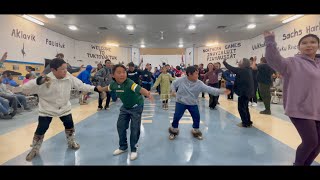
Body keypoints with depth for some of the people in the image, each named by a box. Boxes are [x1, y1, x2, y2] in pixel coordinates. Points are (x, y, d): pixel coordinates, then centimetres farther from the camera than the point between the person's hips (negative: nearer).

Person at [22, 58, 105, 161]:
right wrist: (38, 81, -42)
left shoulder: (69, 78, -14)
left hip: (64, 108, 4)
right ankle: (35, 149, 28)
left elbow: (81, 86, -3)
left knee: (69, 126, 13)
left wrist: (95, 88, -11)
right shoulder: (44, 80, -26)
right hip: (47, 109, -3)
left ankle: (71, 142, 40)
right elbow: (25, 89, -25)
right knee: (41, 130, 2)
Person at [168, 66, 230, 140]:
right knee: (176, 116, -4)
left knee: (197, 117, 1)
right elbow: (173, 84, 5)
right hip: (181, 102, -2)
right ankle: (173, 130, 20)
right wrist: (173, 91, -12)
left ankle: (196, 131, 26)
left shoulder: (199, 84, -15)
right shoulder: (181, 80, -14)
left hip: (193, 104, 2)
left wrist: (222, 91, -35)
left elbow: (209, 89, -24)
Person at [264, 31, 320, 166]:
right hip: (300, 110, -6)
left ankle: (306, 163, 36)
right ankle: (298, 163, 21)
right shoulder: (293, 62, -9)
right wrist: (270, 42, -34)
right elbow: (273, 60, -26)